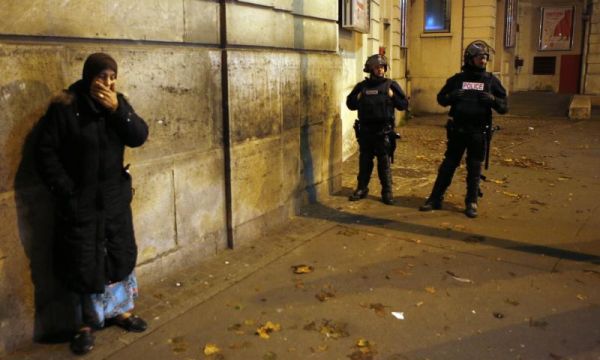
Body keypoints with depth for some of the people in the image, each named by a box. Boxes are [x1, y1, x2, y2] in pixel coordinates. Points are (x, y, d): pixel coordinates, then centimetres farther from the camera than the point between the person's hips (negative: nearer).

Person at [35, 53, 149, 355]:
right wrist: (66, 191, -14)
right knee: (85, 262, 3)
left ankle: (121, 310, 30)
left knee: (121, 254, 13)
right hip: (81, 200, -5)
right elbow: (46, 152, -11)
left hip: (115, 197, 5)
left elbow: (139, 137, -7)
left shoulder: (118, 103, 2)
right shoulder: (64, 107, -13)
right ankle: (87, 323, 19)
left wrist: (117, 110, -21)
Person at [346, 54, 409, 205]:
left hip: (384, 131, -2)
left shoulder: (391, 85, 2)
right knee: (364, 161, 11)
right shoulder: (361, 86, 5)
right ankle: (362, 189, 22)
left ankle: (387, 192, 10)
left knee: (384, 163, 2)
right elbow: (350, 103, 12)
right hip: (365, 130, 2)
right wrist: (358, 98, -6)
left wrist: (393, 97, -11)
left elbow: (404, 105, 3)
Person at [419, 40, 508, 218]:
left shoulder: (491, 81, 3)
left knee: (474, 169, 7)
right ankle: (435, 199, 16)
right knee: (448, 165, 7)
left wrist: (493, 99, -18)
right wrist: (451, 96, -12)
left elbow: (504, 107, 3)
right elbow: (441, 98, 10)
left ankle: (471, 203, 19)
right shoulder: (457, 79, 3)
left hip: (479, 132, 0)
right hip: (457, 130, 0)